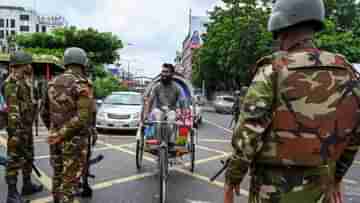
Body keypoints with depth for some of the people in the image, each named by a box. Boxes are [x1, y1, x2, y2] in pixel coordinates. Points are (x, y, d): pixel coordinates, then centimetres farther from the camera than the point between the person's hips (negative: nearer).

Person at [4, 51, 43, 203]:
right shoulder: (12, 83, -17)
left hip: (27, 127, 10)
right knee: (15, 160, -3)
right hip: (17, 128, -10)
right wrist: (15, 132, -27)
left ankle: (27, 185, 32)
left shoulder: (24, 82, 14)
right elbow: (12, 110, -23)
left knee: (28, 157, 18)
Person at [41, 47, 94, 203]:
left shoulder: (53, 83, 5)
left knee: (58, 174, 20)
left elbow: (45, 113, 13)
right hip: (74, 140, -6)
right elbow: (83, 117, -26)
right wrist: (61, 134, -19)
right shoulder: (83, 85, -15)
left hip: (56, 139, 6)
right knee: (70, 179, 2)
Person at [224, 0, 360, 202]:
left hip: (273, 184, -4)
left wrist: (232, 177, -6)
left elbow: (248, 131, -18)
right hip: (317, 184, 4)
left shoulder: (273, 70, -14)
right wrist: (336, 176, 18)